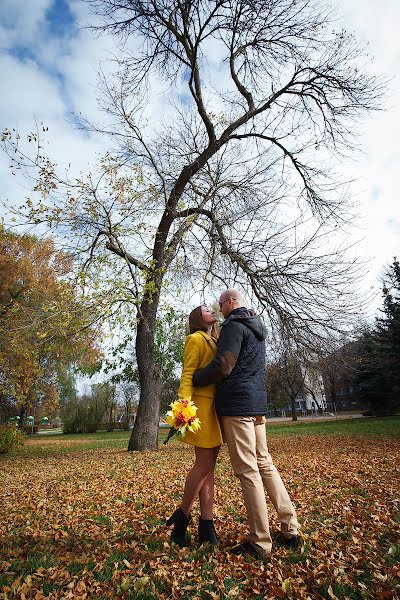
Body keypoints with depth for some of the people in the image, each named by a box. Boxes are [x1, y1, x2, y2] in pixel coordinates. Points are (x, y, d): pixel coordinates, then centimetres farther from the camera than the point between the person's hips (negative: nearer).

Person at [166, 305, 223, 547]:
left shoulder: (214, 342, 21)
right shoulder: (196, 339, -3)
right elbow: (187, 374, -11)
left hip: (217, 406, 8)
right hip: (203, 403, -8)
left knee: (209, 466, 9)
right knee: (204, 465, -3)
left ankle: (207, 525, 17)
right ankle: (182, 517, 16)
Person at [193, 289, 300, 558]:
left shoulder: (234, 325, -11)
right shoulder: (257, 328, 19)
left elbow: (222, 366, -19)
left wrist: (192, 379, -6)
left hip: (237, 405, -9)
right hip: (257, 404, 9)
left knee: (248, 471, -1)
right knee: (265, 464, 16)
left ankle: (260, 542, 10)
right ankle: (290, 529, 23)